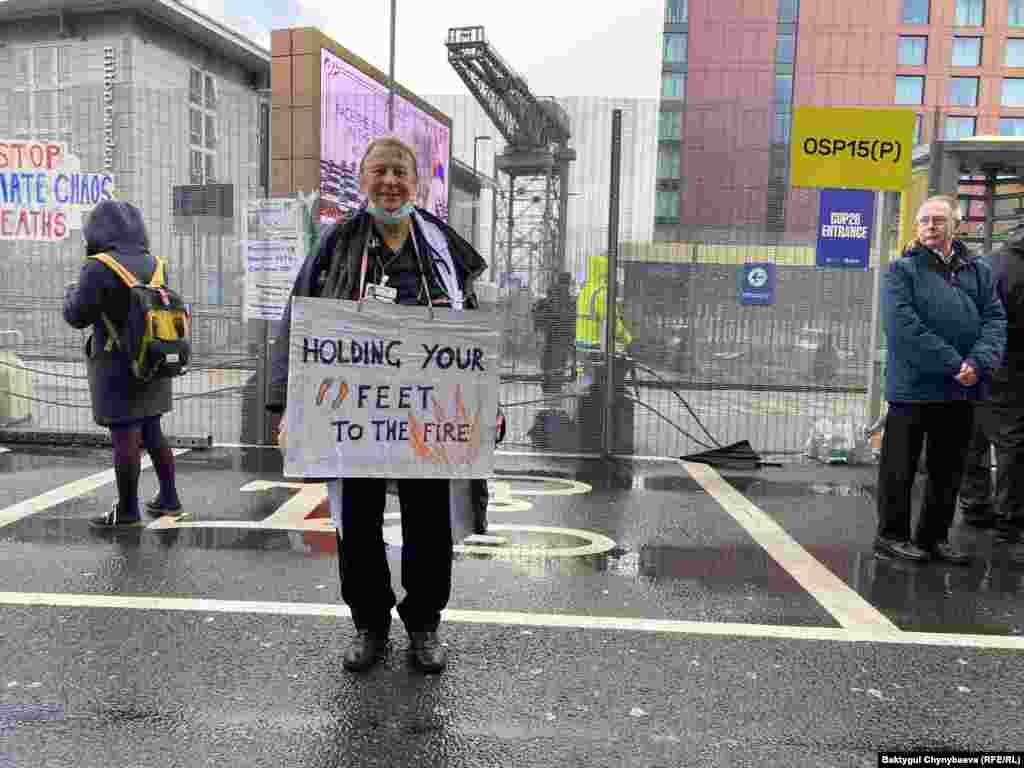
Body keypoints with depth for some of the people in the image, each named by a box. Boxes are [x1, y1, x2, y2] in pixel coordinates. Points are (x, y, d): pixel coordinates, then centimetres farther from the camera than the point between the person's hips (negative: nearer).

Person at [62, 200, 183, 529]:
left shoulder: (99, 269, -14)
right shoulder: (154, 265, 6)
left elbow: (77, 316, -8)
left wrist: (71, 293, 13)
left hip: (119, 366, -7)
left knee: (125, 438, 0)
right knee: (152, 433, 16)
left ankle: (127, 511, 8)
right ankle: (169, 498, 22)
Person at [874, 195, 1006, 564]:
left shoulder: (979, 271, 12)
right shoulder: (902, 270, -2)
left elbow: (995, 320, 3)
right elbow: (904, 327, -14)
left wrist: (978, 363, -16)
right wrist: (953, 365, -19)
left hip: (962, 391, 5)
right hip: (913, 387, -5)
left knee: (948, 470, 14)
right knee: (900, 468, 4)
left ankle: (934, 536, 28)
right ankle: (891, 534, 17)